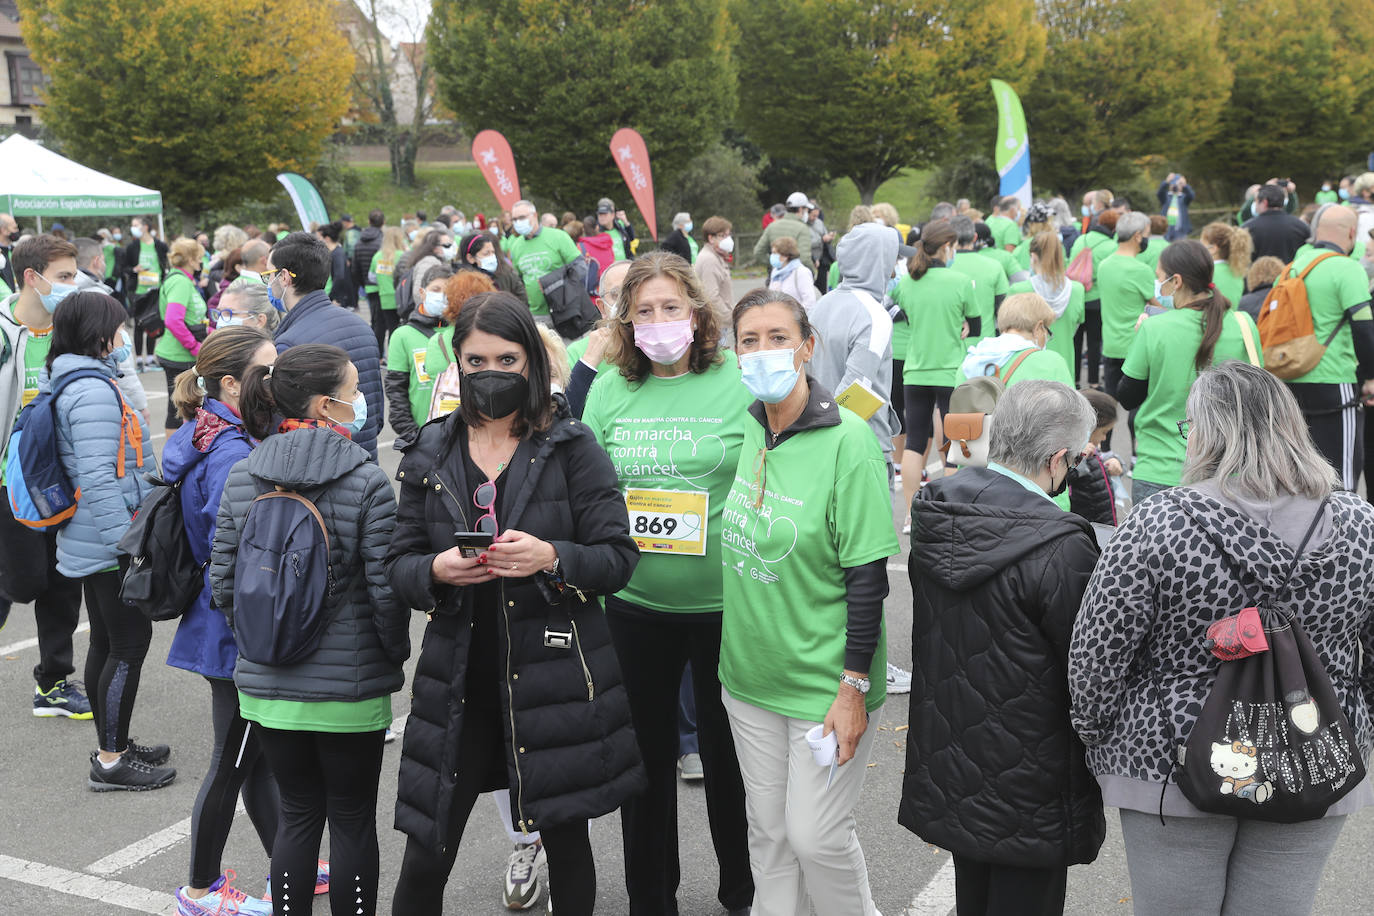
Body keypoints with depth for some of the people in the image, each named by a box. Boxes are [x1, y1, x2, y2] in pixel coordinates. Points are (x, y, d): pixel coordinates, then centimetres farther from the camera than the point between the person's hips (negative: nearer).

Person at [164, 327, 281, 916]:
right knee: (233, 762, 7)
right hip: (238, 636, -10)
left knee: (258, 753, 19)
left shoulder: (211, 439, 6)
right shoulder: (232, 457, -25)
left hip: (229, 628, 10)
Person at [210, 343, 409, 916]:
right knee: (352, 818, 12)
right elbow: (386, 590, -14)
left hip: (266, 685, 4)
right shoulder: (366, 482, -14)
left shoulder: (240, 479, 0)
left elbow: (222, 584, 3)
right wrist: (395, 655, 3)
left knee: (297, 812, 18)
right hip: (351, 687, -4)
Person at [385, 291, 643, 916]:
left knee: (565, 840, 13)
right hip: (459, 677, 2)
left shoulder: (572, 447, -3)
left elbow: (618, 557, -5)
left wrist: (551, 559, -23)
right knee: (426, 857, 5)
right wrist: (437, 570, -15)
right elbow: (398, 566, 7)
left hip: (556, 676, -2)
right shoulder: (430, 454, 7)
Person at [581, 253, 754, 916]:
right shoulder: (608, 391, 3)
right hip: (635, 604, 3)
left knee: (728, 751, 12)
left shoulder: (740, 383, -6)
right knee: (646, 752, 15)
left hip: (724, 603, -3)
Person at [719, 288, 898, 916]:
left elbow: (868, 575, -16)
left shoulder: (848, 440, -17)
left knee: (815, 837, 2)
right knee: (767, 832, 16)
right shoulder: (748, 428, 1)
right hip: (749, 674, 6)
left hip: (823, 681, -6)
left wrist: (854, 687, -16)